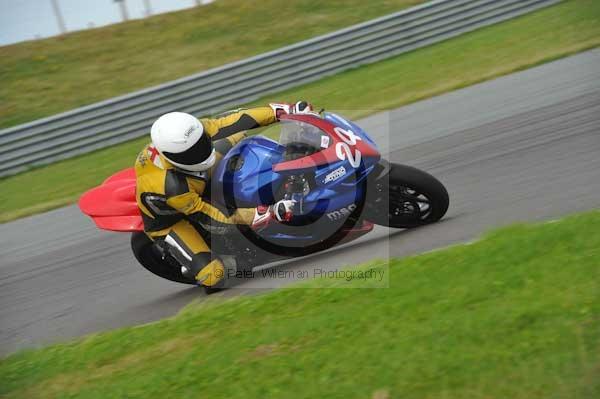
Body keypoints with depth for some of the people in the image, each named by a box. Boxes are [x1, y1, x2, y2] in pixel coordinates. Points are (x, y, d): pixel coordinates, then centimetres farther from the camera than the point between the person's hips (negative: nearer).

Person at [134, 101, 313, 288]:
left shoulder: (187, 132, -29)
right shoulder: (171, 187, -44)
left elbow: (221, 124, -19)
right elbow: (209, 215, -34)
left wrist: (282, 111, -22)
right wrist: (270, 214, -39)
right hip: (167, 221, -6)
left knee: (238, 137, 0)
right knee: (213, 274, -23)